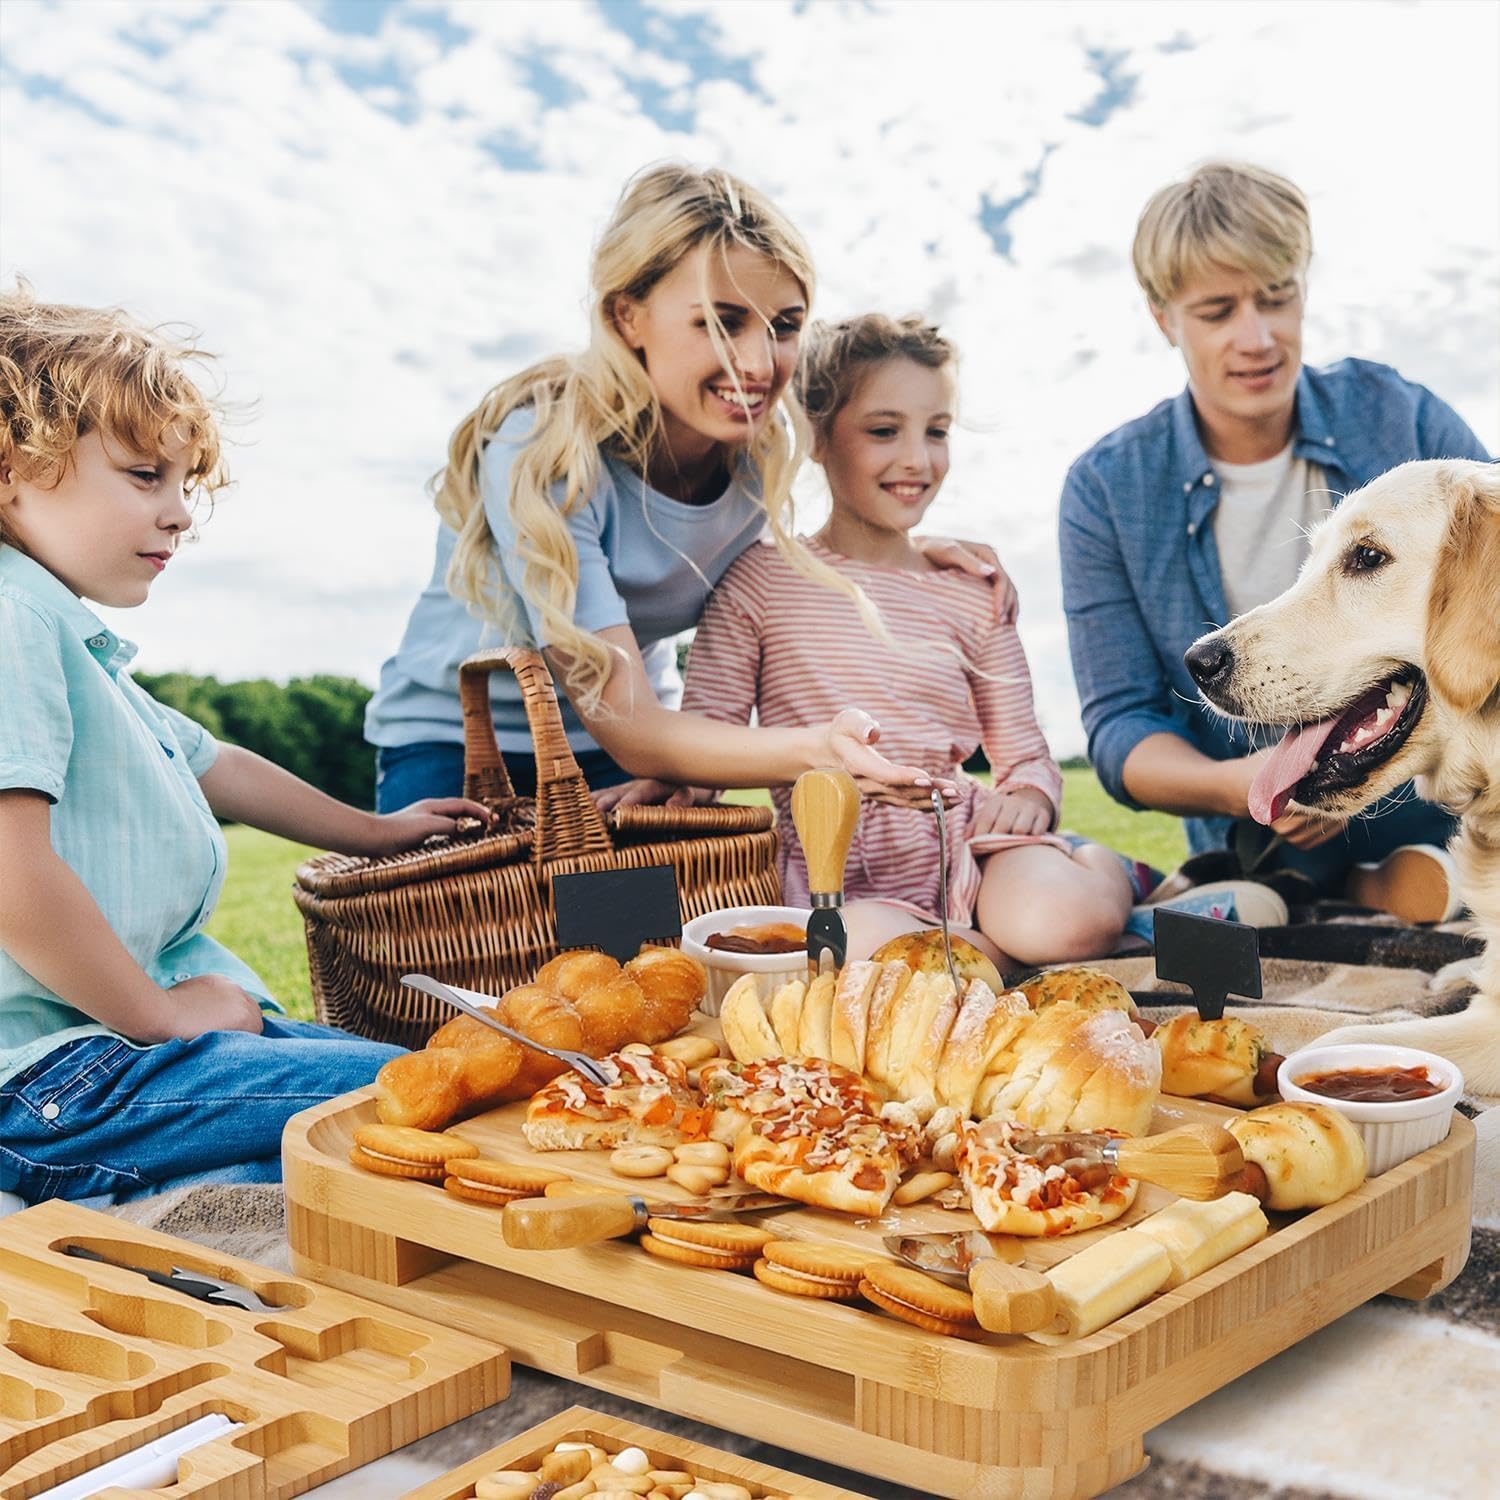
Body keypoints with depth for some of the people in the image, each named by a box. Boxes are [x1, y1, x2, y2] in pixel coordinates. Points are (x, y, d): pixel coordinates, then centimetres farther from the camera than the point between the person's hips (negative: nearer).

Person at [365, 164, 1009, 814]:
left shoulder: (759, 449, -11)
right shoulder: (544, 453, -28)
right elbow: (626, 727, -34)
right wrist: (815, 752, -52)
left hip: (633, 756, 5)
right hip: (455, 749, -4)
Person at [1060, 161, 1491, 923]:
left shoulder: (1401, 419, 3)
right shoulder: (1108, 489, 0)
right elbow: (1121, 727, -1)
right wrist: (1237, 788, -22)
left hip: (1448, 814, -1)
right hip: (1267, 861, 1)